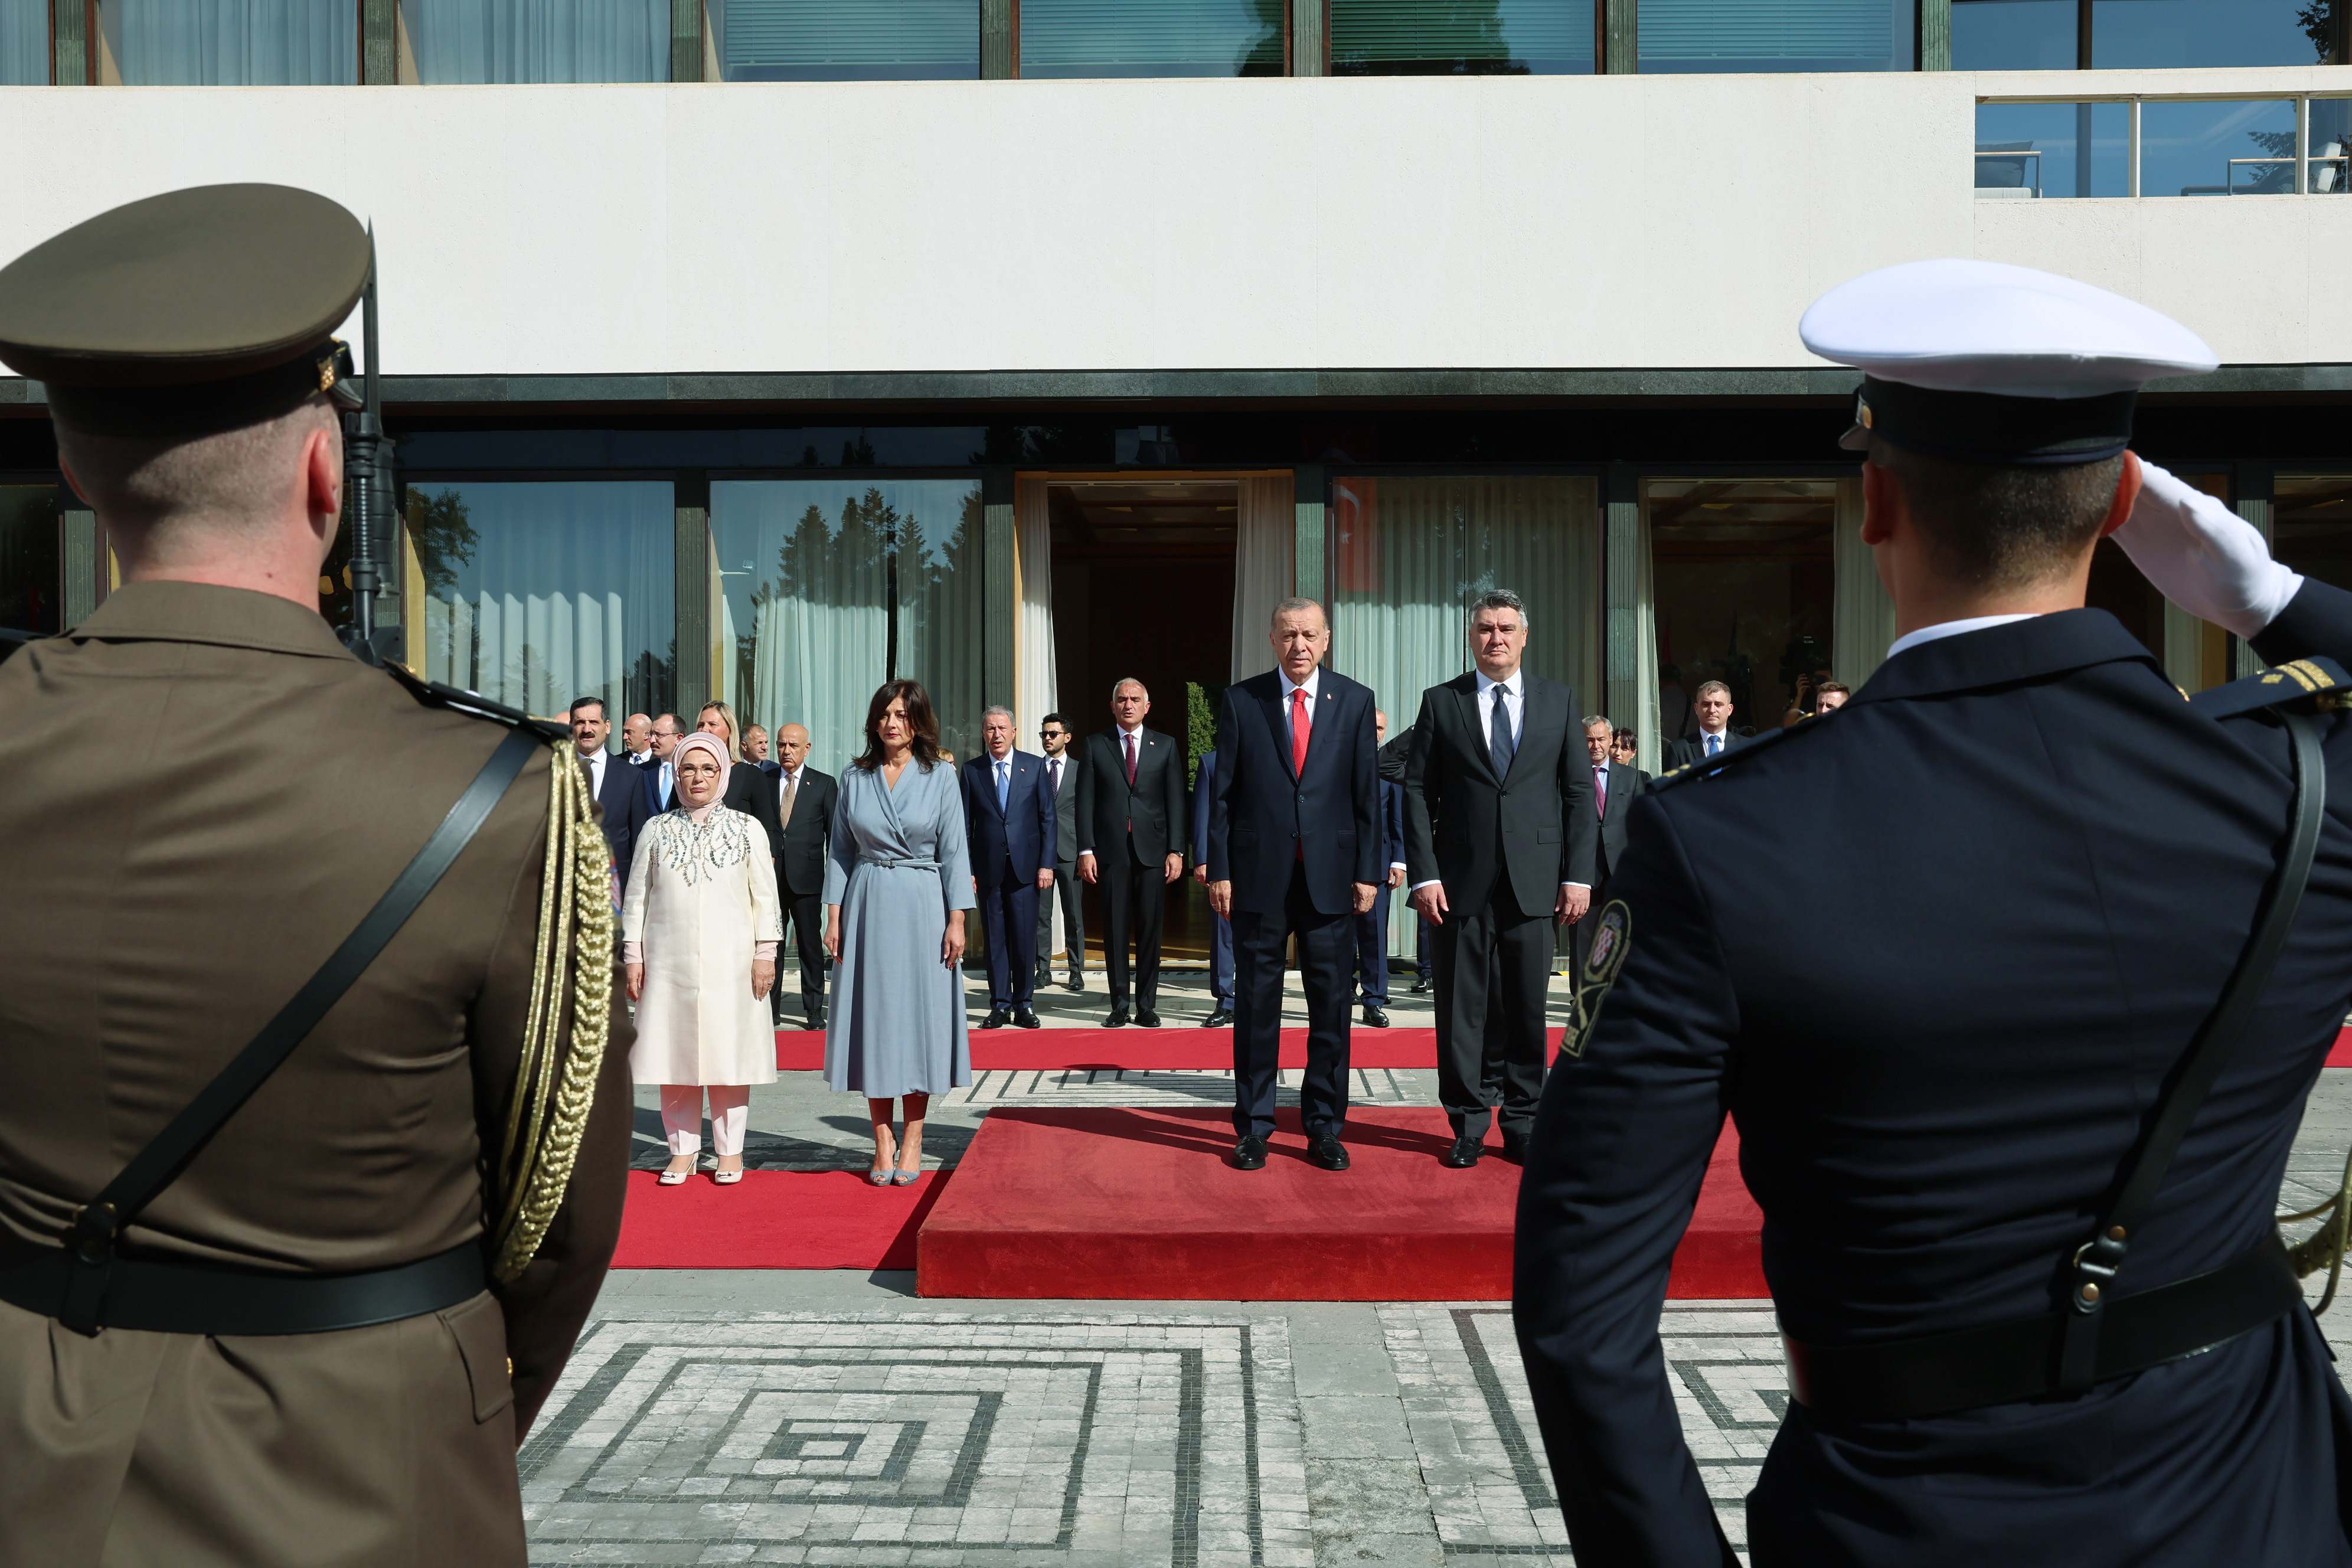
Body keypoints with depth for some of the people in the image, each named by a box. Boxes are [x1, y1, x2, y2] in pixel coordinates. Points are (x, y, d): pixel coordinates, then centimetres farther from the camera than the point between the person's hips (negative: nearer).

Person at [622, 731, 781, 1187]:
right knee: (674, 1052, 3)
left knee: (729, 1051, 0)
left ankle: (729, 1150, 11)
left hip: (729, 960, -1)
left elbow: (765, 895, 5)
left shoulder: (747, 828, 6)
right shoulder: (656, 830, 10)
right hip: (669, 960, 1)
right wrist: (633, 956, 5)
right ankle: (683, 1149, 13)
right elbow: (636, 897, 11)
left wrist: (765, 952, -1)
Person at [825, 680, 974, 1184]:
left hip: (922, 906, -2)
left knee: (918, 1014, 1)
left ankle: (912, 1142, 10)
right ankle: (882, 1143, 11)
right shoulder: (855, 778, 6)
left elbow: (954, 851, -1)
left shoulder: (941, 776, 0)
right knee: (872, 1015, 3)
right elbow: (841, 850, 8)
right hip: (867, 906, 2)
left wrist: (957, 920, -7)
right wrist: (834, 915, 1)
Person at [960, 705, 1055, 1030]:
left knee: (1025, 937, 1)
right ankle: (1000, 1005, 11)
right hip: (988, 867, 1)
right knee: (995, 938, 4)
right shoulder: (972, 770, 6)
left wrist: (1046, 864, -3)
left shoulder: (1035, 766, 5)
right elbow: (965, 824, 6)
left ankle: (1024, 1003, 11)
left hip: (1025, 866, 0)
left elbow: (1048, 818, 4)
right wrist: (966, 869, -1)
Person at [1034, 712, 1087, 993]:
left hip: (1070, 850, -1)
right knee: (1040, 914, 2)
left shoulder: (1080, 770, 7)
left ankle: (1077, 971, 7)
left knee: (1074, 914, 1)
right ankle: (1043, 969, 9)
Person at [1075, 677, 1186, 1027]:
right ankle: (1119, 1006, 9)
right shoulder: (1096, 747, 8)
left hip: (1152, 851, 0)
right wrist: (1086, 850, -5)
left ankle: (1146, 1005, 11)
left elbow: (1175, 801, 6)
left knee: (1150, 932, 3)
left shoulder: (1166, 747, 9)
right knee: (1115, 932, 2)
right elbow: (1085, 801, 4)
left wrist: (1175, 850, -3)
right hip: (1112, 852, 0)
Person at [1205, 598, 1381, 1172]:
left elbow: (1367, 792, 5)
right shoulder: (1240, 700, 3)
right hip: (1259, 874, -1)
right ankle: (1253, 1127, 18)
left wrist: (1367, 871, 1)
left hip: (1331, 875, 1)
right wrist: (1219, 870, -3)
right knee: (1256, 1004, 6)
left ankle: (1324, 1128, 18)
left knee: (1331, 1004, 6)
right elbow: (1222, 792, 2)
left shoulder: (1355, 701, 5)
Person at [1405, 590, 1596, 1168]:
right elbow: (1418, 792, 2)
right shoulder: (1441, 702, 5)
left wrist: (1579, 875, 0)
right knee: (1462, 1011, 3)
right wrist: (1424, 875, -6)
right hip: (1462, 882, -1)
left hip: (1534, 881, 1)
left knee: (1527, 1008, 6)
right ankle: (1469, 1125, 15)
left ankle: (1522, 1125, 18)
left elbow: (1578, 791, 7)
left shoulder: (1559, 700, 9)